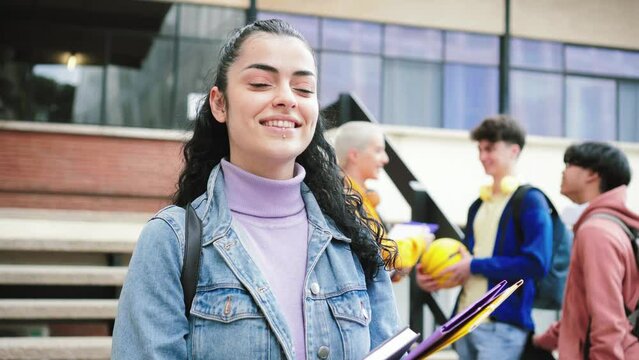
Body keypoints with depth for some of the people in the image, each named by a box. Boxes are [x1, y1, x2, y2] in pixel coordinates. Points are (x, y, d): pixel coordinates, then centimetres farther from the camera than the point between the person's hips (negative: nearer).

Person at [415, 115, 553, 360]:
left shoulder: (530, 200, -6)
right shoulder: (478, 206, 18)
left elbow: (537, 263, -16)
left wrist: (475, 266, -12)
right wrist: (430, 274, 2)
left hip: (503, 325, -8)